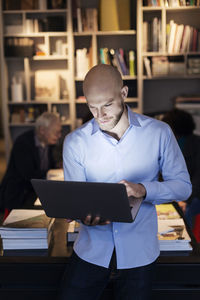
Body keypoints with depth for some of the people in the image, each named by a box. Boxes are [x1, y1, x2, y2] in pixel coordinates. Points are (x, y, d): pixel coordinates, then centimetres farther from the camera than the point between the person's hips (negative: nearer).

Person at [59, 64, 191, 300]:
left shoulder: (159, 133, -6)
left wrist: (143, 189, -20)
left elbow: (183, 186, -2)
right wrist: (86, 216, -26)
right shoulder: (74, 142, -4)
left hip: (139, 251, 0)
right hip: (91, 248, 1)